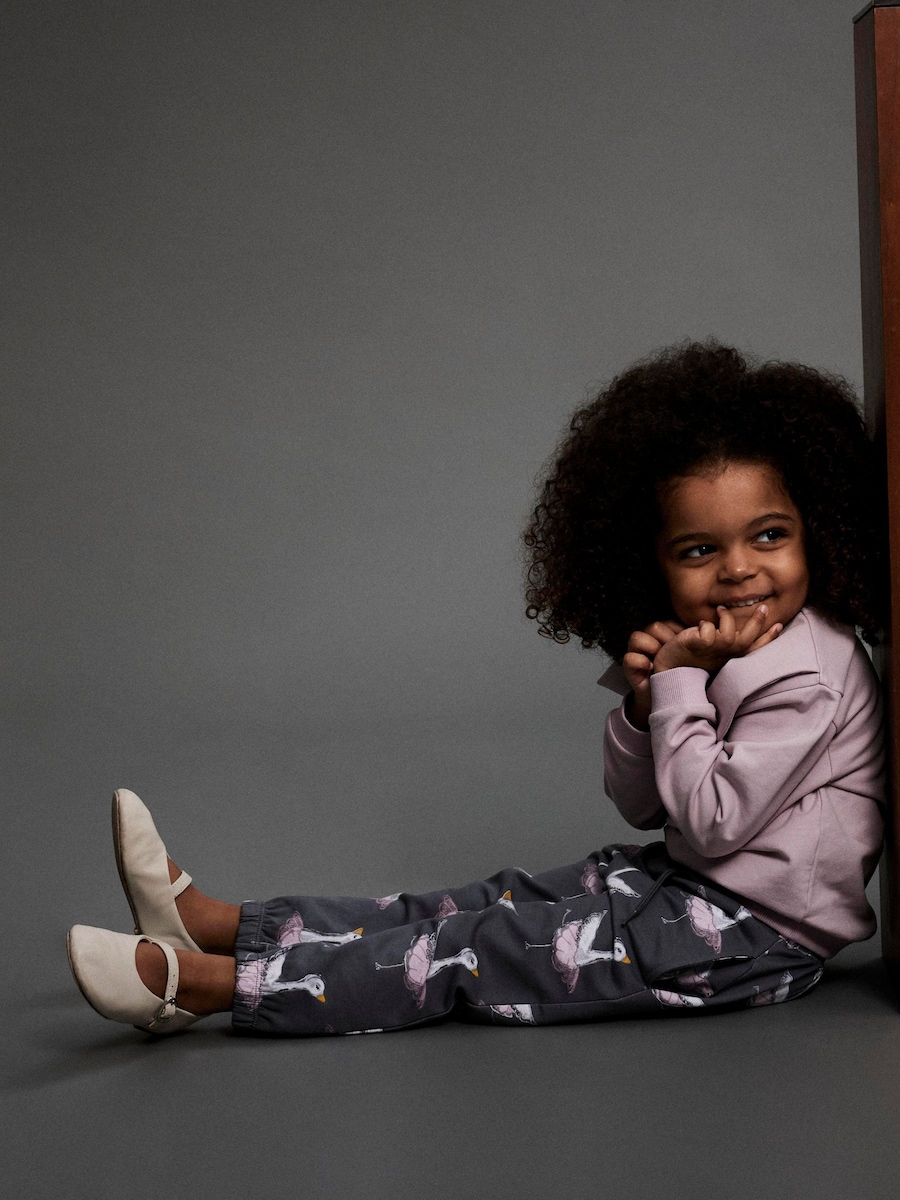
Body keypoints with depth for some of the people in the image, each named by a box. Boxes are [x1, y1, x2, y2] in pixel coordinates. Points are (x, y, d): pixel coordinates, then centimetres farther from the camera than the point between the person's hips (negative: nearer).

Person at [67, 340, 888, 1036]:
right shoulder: (708, 653, 8)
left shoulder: (810, 678, -20)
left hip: (754, 936, -9)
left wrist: (679, 684, -17)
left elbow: (711, 820, -24)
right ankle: (213, 922, 3)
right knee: (479, 905, 3)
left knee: (483, 948, -12)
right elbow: (641, 806, 8)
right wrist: (645, 703, -11)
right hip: (682, 883, 9)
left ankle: (202, 983, -13)